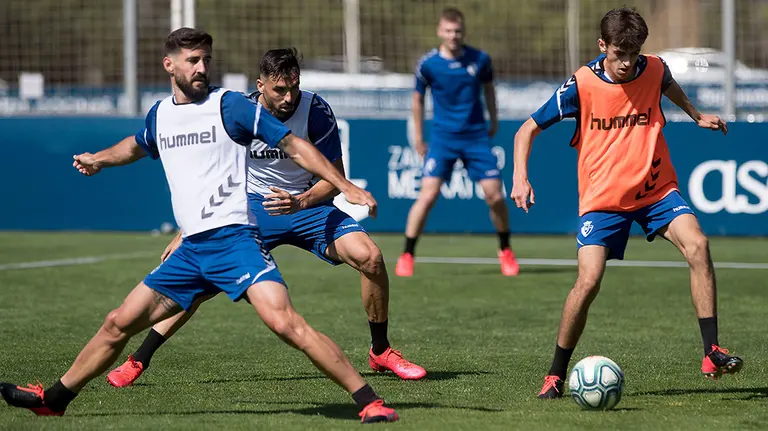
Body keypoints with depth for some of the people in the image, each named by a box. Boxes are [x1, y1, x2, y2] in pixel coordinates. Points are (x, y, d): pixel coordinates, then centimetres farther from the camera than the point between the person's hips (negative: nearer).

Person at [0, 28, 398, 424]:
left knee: (284, 322, -25)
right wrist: (98, 159, 53)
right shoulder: (160, 115, 14)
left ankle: (369, 402, -22)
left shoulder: (229, 106, -3)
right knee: (119, 324, 9)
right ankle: (53, 399, 25)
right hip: (190, 249, 6)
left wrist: (346, 187, -9)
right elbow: (137, 145, 40)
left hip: (233, 239, -6)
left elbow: (293, 145, -2)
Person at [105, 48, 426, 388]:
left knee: (370, 257, -22)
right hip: (253, 207, 0)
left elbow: (334, 178, -12)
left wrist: (300, 202, -31)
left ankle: (381, 351, 0)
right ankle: (138, 361, -3)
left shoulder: (316, 111, -17)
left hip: (308, 204, 0)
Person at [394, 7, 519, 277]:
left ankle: (505, 251, 20)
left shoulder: (480, 60, -4)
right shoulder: (427, 64, -8)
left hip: (476, 136, 1)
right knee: (428, 195, -15)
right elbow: (418, 98, 8)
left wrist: (494, 121, 23)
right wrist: (418, 138, 11)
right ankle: (407, 256, -5)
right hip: (443, 137, -1)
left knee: (495, 196, -3)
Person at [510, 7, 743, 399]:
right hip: (602, 198, -3)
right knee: (589, 280, -17)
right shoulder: (581, 85, -13)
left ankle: (712, 354, -17)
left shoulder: (654, 71, -4)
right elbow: (527, 131, -6)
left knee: (697, 245, -22)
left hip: (655, 189, 3)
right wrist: (520, 176, -19)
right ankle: (555, 376, 1)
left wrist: (696, 115, 32)